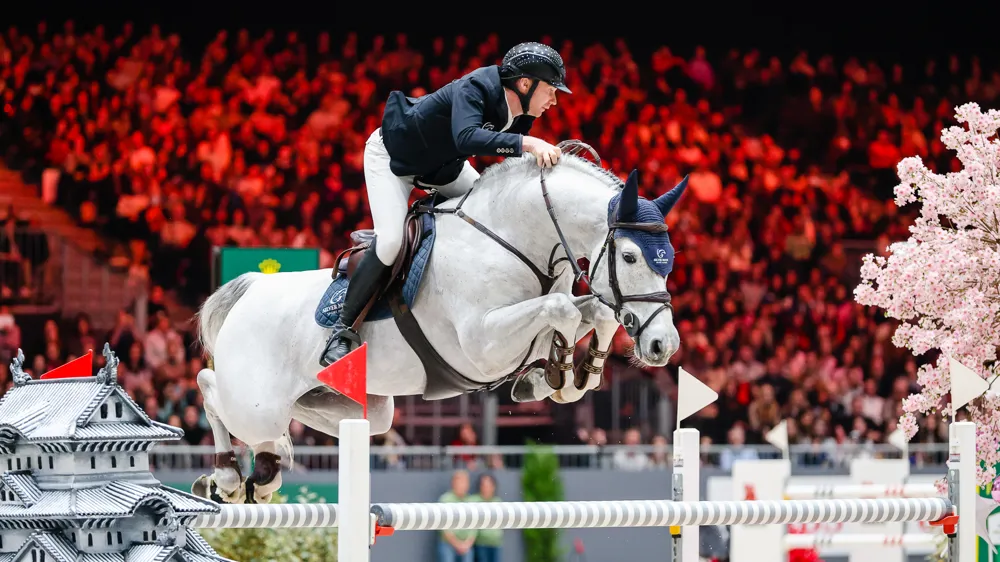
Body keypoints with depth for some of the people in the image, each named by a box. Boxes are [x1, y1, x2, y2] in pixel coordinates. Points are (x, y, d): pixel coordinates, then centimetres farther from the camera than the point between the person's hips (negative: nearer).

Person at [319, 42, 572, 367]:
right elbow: (466, 136, -55)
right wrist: (526, 143, -60)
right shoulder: (475, 88, -36)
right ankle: (343, 330, -10)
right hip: (392, 156, -8)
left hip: (443, 164, 8)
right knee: (391, 242, -23)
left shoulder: (520, 117, -13)